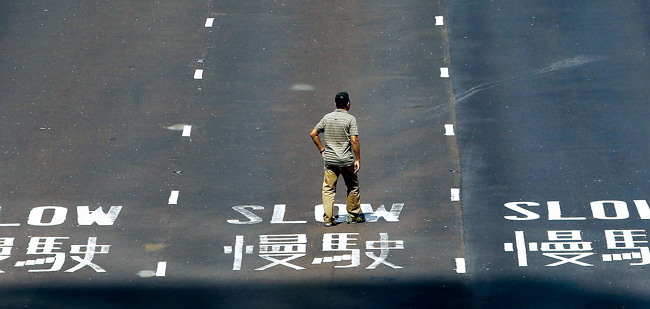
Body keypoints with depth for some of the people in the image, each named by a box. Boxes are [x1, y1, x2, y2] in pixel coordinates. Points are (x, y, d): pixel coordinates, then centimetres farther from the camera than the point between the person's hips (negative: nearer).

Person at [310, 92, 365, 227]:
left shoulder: (327, 118, 3)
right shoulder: (350, 119, -10)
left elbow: (313, 134, 6)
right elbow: (354, 140, -16)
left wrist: (322, 149, 13)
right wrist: (358, 159, -10)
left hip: (329, 160, 3)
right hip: (346, 160, -3)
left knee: (328, 189, 8)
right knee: (353, 187, 15)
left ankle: (328, 218, 3)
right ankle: (353, 215, 24)